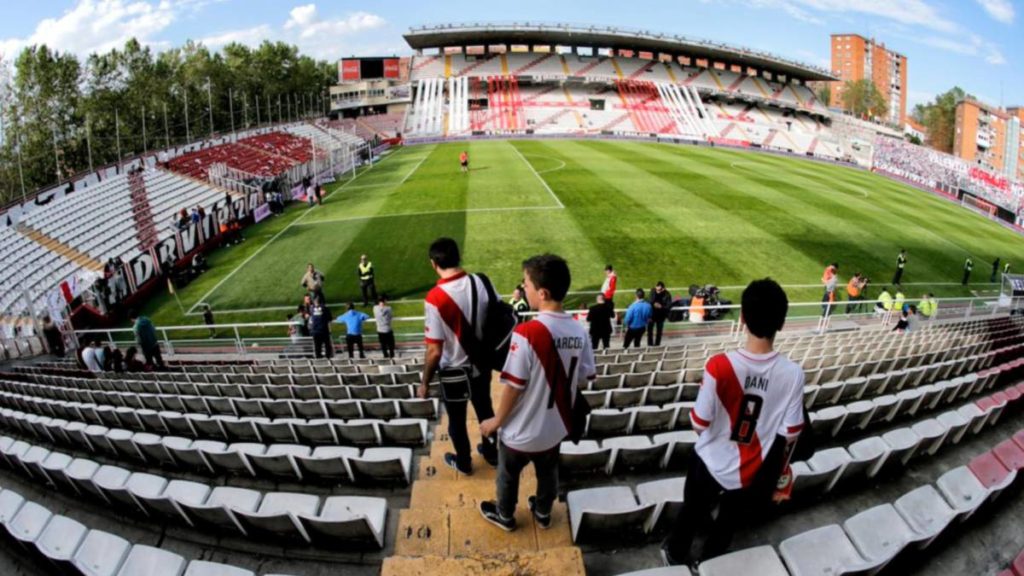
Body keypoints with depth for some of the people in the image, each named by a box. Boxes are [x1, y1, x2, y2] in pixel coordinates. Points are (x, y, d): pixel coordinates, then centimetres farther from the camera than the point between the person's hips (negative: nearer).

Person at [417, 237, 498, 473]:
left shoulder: (435, 298, -28)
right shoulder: (481, 283, -14)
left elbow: (435, 351, -24)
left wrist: (424, 383, -9)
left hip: (454, 371, -4)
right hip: (481, 364, 4)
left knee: (457, 420, 21)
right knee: (485, 410, 27)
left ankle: (463, 462, 43)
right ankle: (492, 453, 48)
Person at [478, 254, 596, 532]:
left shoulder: (527, 332, -31)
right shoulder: (579, 331, -12)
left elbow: (513, 386, -24)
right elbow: (584, 380, -1)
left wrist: (496, 421, -8)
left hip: (521, 429, -5)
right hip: (555, 426, 5)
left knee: (508, 475, 23)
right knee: (548, 472, 29)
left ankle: (505, 516, 46)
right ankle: (543, 513, 52)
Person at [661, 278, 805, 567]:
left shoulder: (720, 365, -29)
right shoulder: (793, 373, -22)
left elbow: (699, 424, -18)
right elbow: (790, 434, -11)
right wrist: (779, 466, 10)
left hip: (711, 463, -1)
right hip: (753, 473, 2)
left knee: (692, 511, 27)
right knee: (729, 522, 29)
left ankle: (675, 551, 52)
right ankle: (707, 560, 52)